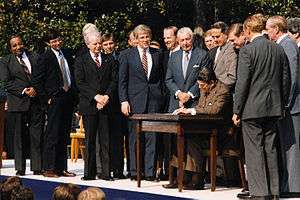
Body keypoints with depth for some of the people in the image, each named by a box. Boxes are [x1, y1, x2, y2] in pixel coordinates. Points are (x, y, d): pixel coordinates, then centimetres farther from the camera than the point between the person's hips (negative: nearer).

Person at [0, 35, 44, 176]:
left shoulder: (35, 58, 13)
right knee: (19, 136, 1)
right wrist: (24, 91, -12)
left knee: (37, 136, -1)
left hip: (36, 102, 2)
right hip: (18, 103, -2)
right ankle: (20, 168, 7)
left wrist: (35, 89, -7)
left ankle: (37, 167, 2)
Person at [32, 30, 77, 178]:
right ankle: (48, 168, -3)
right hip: (55, 100, -6)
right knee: (52, 135, -7)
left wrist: (75, 95, 11)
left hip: (68, 99, 6)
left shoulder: (67, 54, 12)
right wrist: (46, 99, -10)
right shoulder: (45, 58, -6)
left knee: (64, 136, 9)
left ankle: (61, 168, 14)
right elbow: (37, 81, -6)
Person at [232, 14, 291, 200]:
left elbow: (242, 83, -13)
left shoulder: (247, 50, -11)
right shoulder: (279, 50, 6)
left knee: (254, 150, -1)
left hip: (252, 108, -6)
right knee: (270, 149, 13)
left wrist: (236, 110, -8)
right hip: (273, 108, 6)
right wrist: (282, 105, 18)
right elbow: (286, 80, 10)